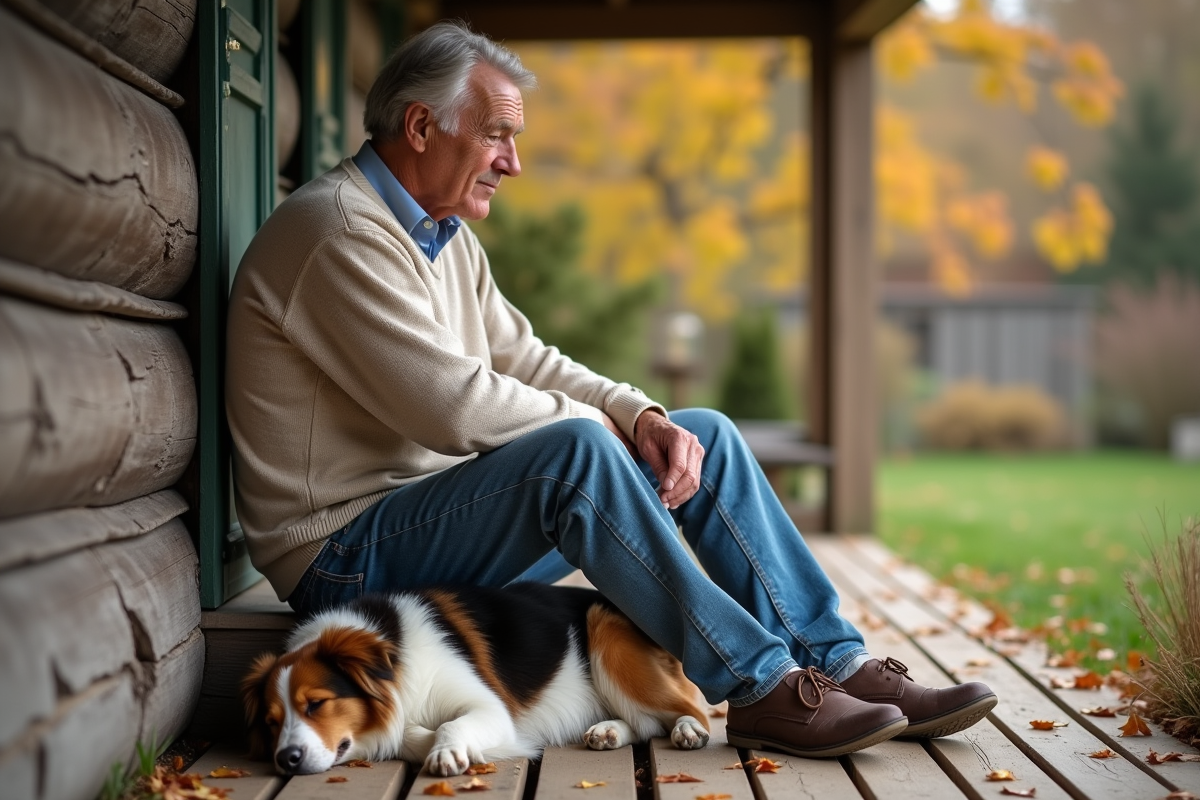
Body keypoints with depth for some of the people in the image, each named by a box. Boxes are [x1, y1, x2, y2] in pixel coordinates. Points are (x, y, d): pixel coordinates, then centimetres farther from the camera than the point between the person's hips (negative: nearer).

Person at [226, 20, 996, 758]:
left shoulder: (446, 234, 15)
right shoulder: (340, 229, -18)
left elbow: (523, 360, 12)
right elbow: (453, 405, -25)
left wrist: (641, 416, -6)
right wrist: (599, 422, -9)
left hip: (450, 518, 10)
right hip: (348, 557, -9)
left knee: (704, 435, 2)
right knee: (577, 448, -34)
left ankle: (840, 663, 0)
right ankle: (761, 689, -25)